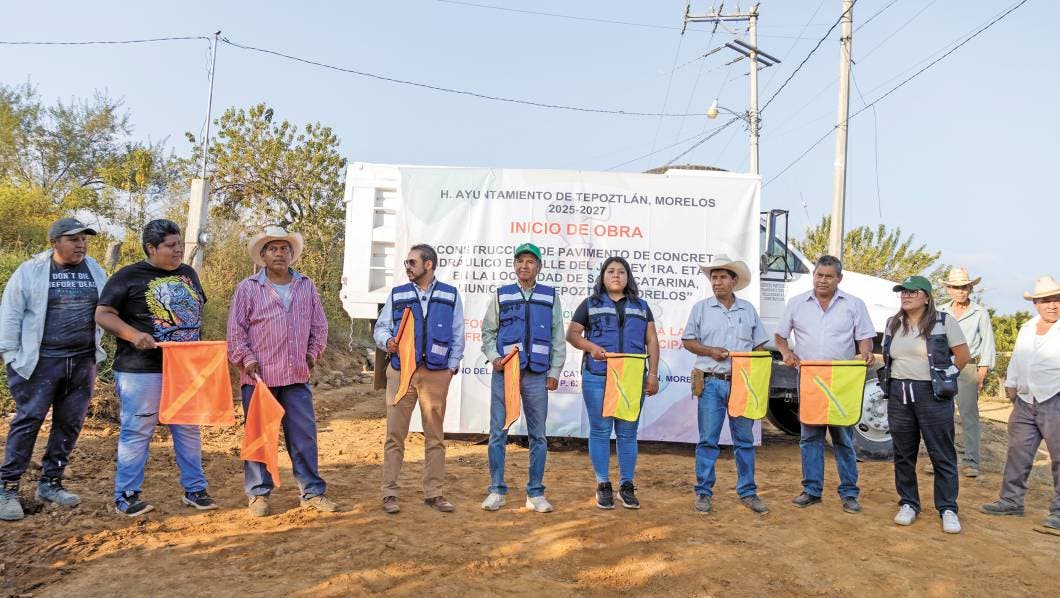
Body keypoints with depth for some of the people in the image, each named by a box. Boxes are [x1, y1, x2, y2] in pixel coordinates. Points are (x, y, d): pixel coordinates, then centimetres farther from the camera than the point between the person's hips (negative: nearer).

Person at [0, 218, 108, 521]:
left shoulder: (95, 271, 8)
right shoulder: (30, 271, -3)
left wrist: (99, 349, 11)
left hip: (83, 361, 4)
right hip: (40, 361, -4)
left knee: (69, 424, 7)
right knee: (28, 421, -3)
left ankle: (50, 483, 20)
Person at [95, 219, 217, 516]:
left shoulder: (188, 274, 13)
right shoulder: (129, 276, -4)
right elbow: (103, 315, -6)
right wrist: (133, 335, -22)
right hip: (142, 369, -5)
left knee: (189, 429, 11)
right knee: (138, 431, 1)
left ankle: (194, 489, 21)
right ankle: (126, 494, 15)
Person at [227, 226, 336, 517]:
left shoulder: (306, 286, 9)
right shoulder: (248, 288, 0)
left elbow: (319, 325, 15)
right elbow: (236, 330, -1)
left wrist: (312, 354, 7)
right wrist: (246, 359, -9)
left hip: (297, 376, 3)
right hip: (259, 375, -2)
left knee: (304, 435, 7)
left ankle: (312, 492, 16)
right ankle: (258, 494, 19)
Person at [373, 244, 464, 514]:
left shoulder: (450, 295, 7)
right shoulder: (397, 294, 9)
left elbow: (457, 335, 7)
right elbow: (380, 328, 9)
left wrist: (452, 366, 0)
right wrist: (387, 341, -12)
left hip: (436, 374, 0)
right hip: (401, 371, 0)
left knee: (435, 435, 7)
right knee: (395, 434, 1)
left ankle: (433, 492, 18)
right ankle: (389, 493, 10)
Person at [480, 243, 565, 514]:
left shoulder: (550, 297, 9)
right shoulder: (501, 295, 8)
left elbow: (558, 337, 8)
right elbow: (488, 331, 10)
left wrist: (555, 371, 3)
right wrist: (494, 358, -5)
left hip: (537, 374, 1)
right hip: (504, 372, 0)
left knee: (538, 435, 5)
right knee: (498, 432, 2)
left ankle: (535, 493, 15)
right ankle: (496, 491, 13)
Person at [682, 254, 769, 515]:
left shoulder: (748, 310, 10)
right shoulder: (701, 308, 4)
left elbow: (759, 345, 14)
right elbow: (688, 341, 5)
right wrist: (710, 351, -11)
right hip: (711, 383, -2)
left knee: (745, 440, 8)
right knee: (708, 440, 1)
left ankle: (747, 492, 18)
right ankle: (704, 493, 10)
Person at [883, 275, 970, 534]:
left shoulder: (943, 322, -3)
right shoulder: (893, 323, 11)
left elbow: (963, 355, 1)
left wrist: (943, 377, 4)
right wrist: (902, 378, 13)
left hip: (933, 394, -4)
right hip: (898, 394, 5)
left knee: (942, 455, 1)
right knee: (903, 454, 9)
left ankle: (948, 510, 11)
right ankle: (908, 504, 20)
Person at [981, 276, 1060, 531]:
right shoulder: (1026, 329, 15)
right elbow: (1016, 359, 23)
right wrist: (1011, 384, 19)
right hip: (1025, 402, 6)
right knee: (1017, 453, 11)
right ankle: (1011, 500, 21)